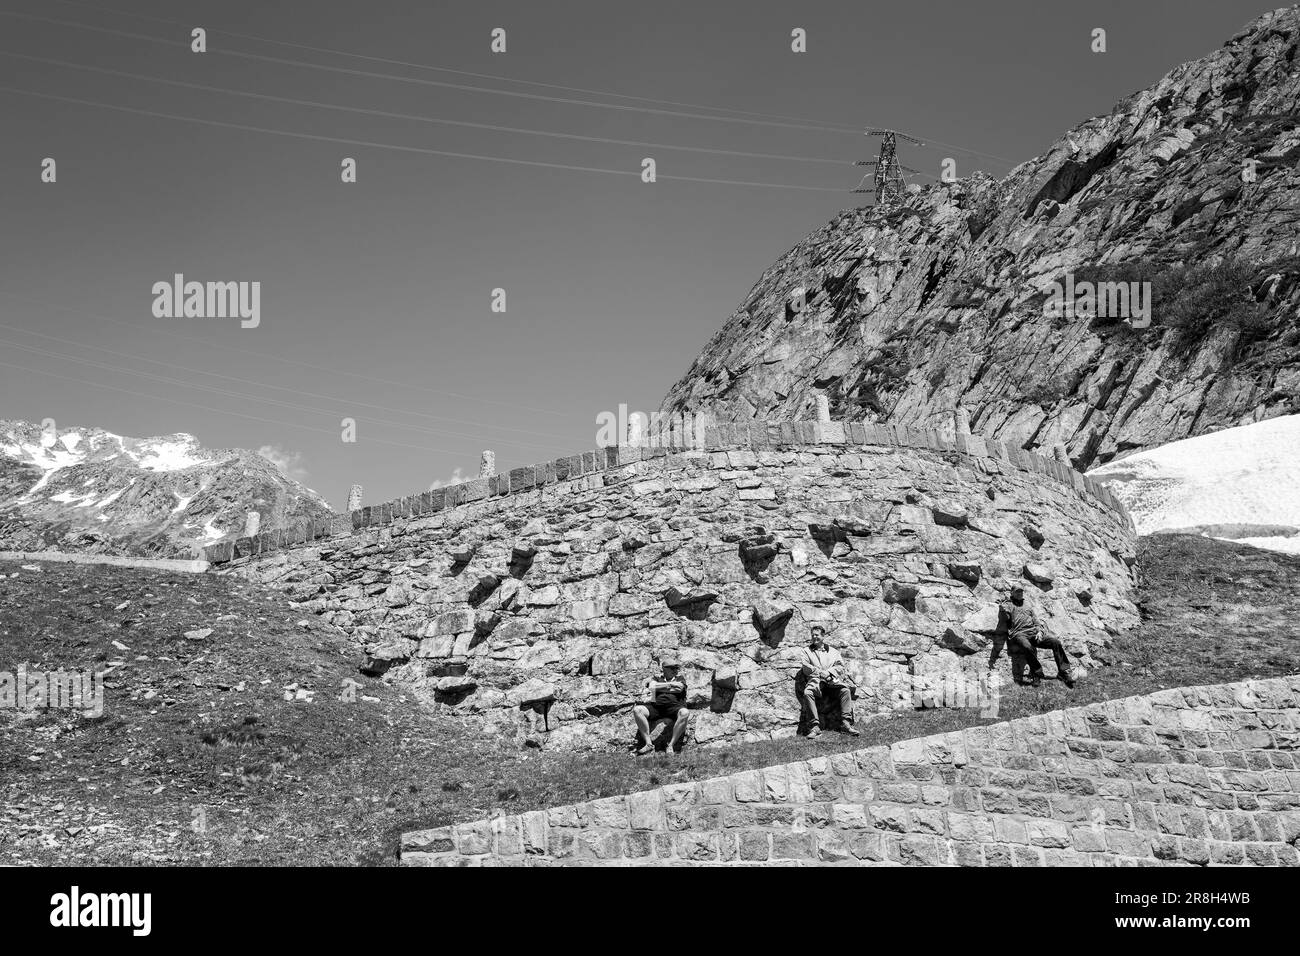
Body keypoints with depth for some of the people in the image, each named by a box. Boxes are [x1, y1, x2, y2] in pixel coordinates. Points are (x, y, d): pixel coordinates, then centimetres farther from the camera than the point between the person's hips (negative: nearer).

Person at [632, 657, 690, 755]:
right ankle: (648, 743, -23)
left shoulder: (680, 679, 23)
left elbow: (679, 689, 1)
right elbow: (652, 687, 2)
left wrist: (658, 687, 4)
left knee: (685, 713, -36)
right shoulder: (656, 679, 24)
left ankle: (671, 745, -30)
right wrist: (670, 684, 0)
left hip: (674, 705, -1)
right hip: (656, 706, 2)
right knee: (637, 710, -25)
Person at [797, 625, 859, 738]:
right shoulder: (806, 651, 21)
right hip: (815, 679, -1)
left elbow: (840, 666, 11)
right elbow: (805, 667, 6)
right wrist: (820, 672, -8)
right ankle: (814, 727, -38)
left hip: (832, 679, 1)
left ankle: (846, 723, -31)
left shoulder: (833, 651, 24)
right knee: (807, 692, -34)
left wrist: (828, 672, -8)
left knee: (845, 689, -29)